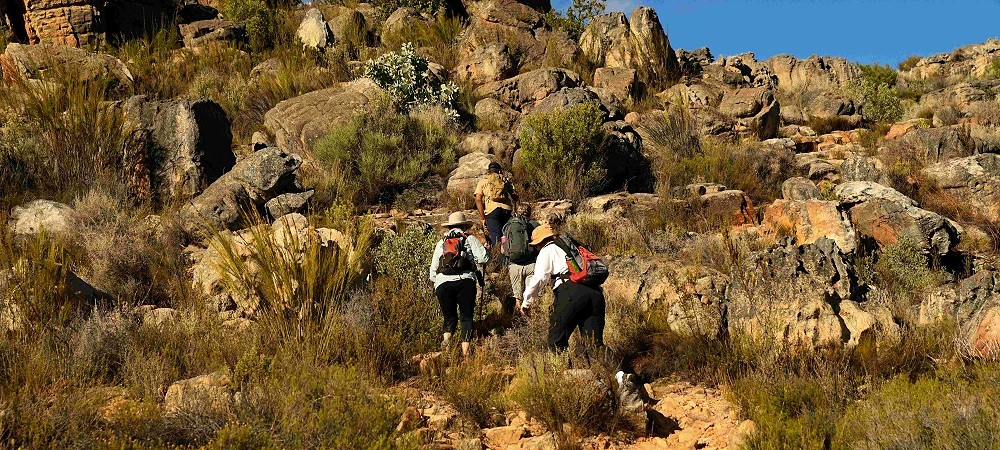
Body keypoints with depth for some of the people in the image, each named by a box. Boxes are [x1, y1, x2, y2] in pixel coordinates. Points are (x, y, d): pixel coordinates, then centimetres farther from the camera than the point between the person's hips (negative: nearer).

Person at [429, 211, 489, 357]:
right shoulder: (470, 239, 12)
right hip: (465, 281, -2)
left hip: (442, 284, 2)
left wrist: (435, 283, 34)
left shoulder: (441, 243, 21)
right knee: (466, 316, 5)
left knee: (450, 317, 14)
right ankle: (465, 349, -8)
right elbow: (483, 258, 1)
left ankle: (447, 337, -15)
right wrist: (483, 249, 22)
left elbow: (433, 269, 21)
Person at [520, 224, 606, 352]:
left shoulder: (547, 251, 13)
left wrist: (527, 302, 9)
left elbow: (539, 278, 1)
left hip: (571, 292, -6)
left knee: (557, 339, -3)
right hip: (595, 292, 7)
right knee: (594, 341, 6)